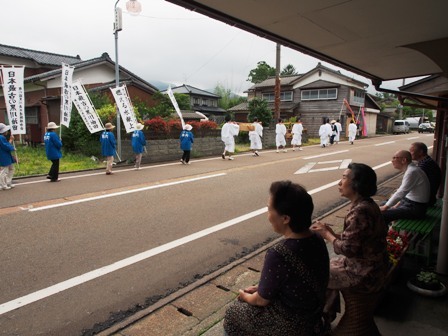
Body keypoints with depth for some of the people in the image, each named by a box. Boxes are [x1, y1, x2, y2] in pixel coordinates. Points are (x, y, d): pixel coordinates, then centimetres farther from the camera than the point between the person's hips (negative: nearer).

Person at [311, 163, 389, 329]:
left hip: (364, 273, -9)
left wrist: (326, 234, -10)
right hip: (369, 264, 9)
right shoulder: (366, 204, 4)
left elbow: (348, 249, -24)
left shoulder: (360, 211, -28)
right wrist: (332, 233, -3)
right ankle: (327, 315, 32)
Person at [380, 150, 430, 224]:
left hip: (416, 208, -10)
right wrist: (397, 205, 8)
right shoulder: (410, 170, 9)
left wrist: (385, 207, -17)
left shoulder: (412, 172, -21)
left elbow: (400, 193, -23)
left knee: (382, 213, -21)